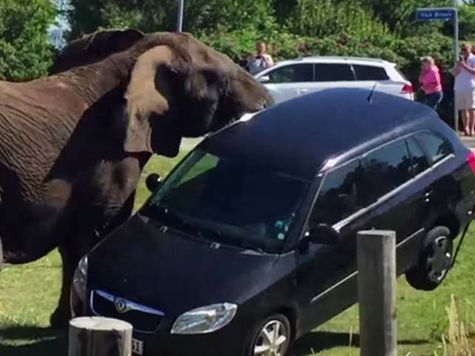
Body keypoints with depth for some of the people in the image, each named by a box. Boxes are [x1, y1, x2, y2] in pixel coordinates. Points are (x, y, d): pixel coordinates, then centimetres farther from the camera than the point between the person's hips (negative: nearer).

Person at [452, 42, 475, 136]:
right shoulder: (460, 59, 20)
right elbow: (454, 73, 12)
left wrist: (465, 66, -16)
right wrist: (459, 65, -5)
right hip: (459, 88, 5)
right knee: (463, 109, 2)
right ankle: (466, 128, 3)